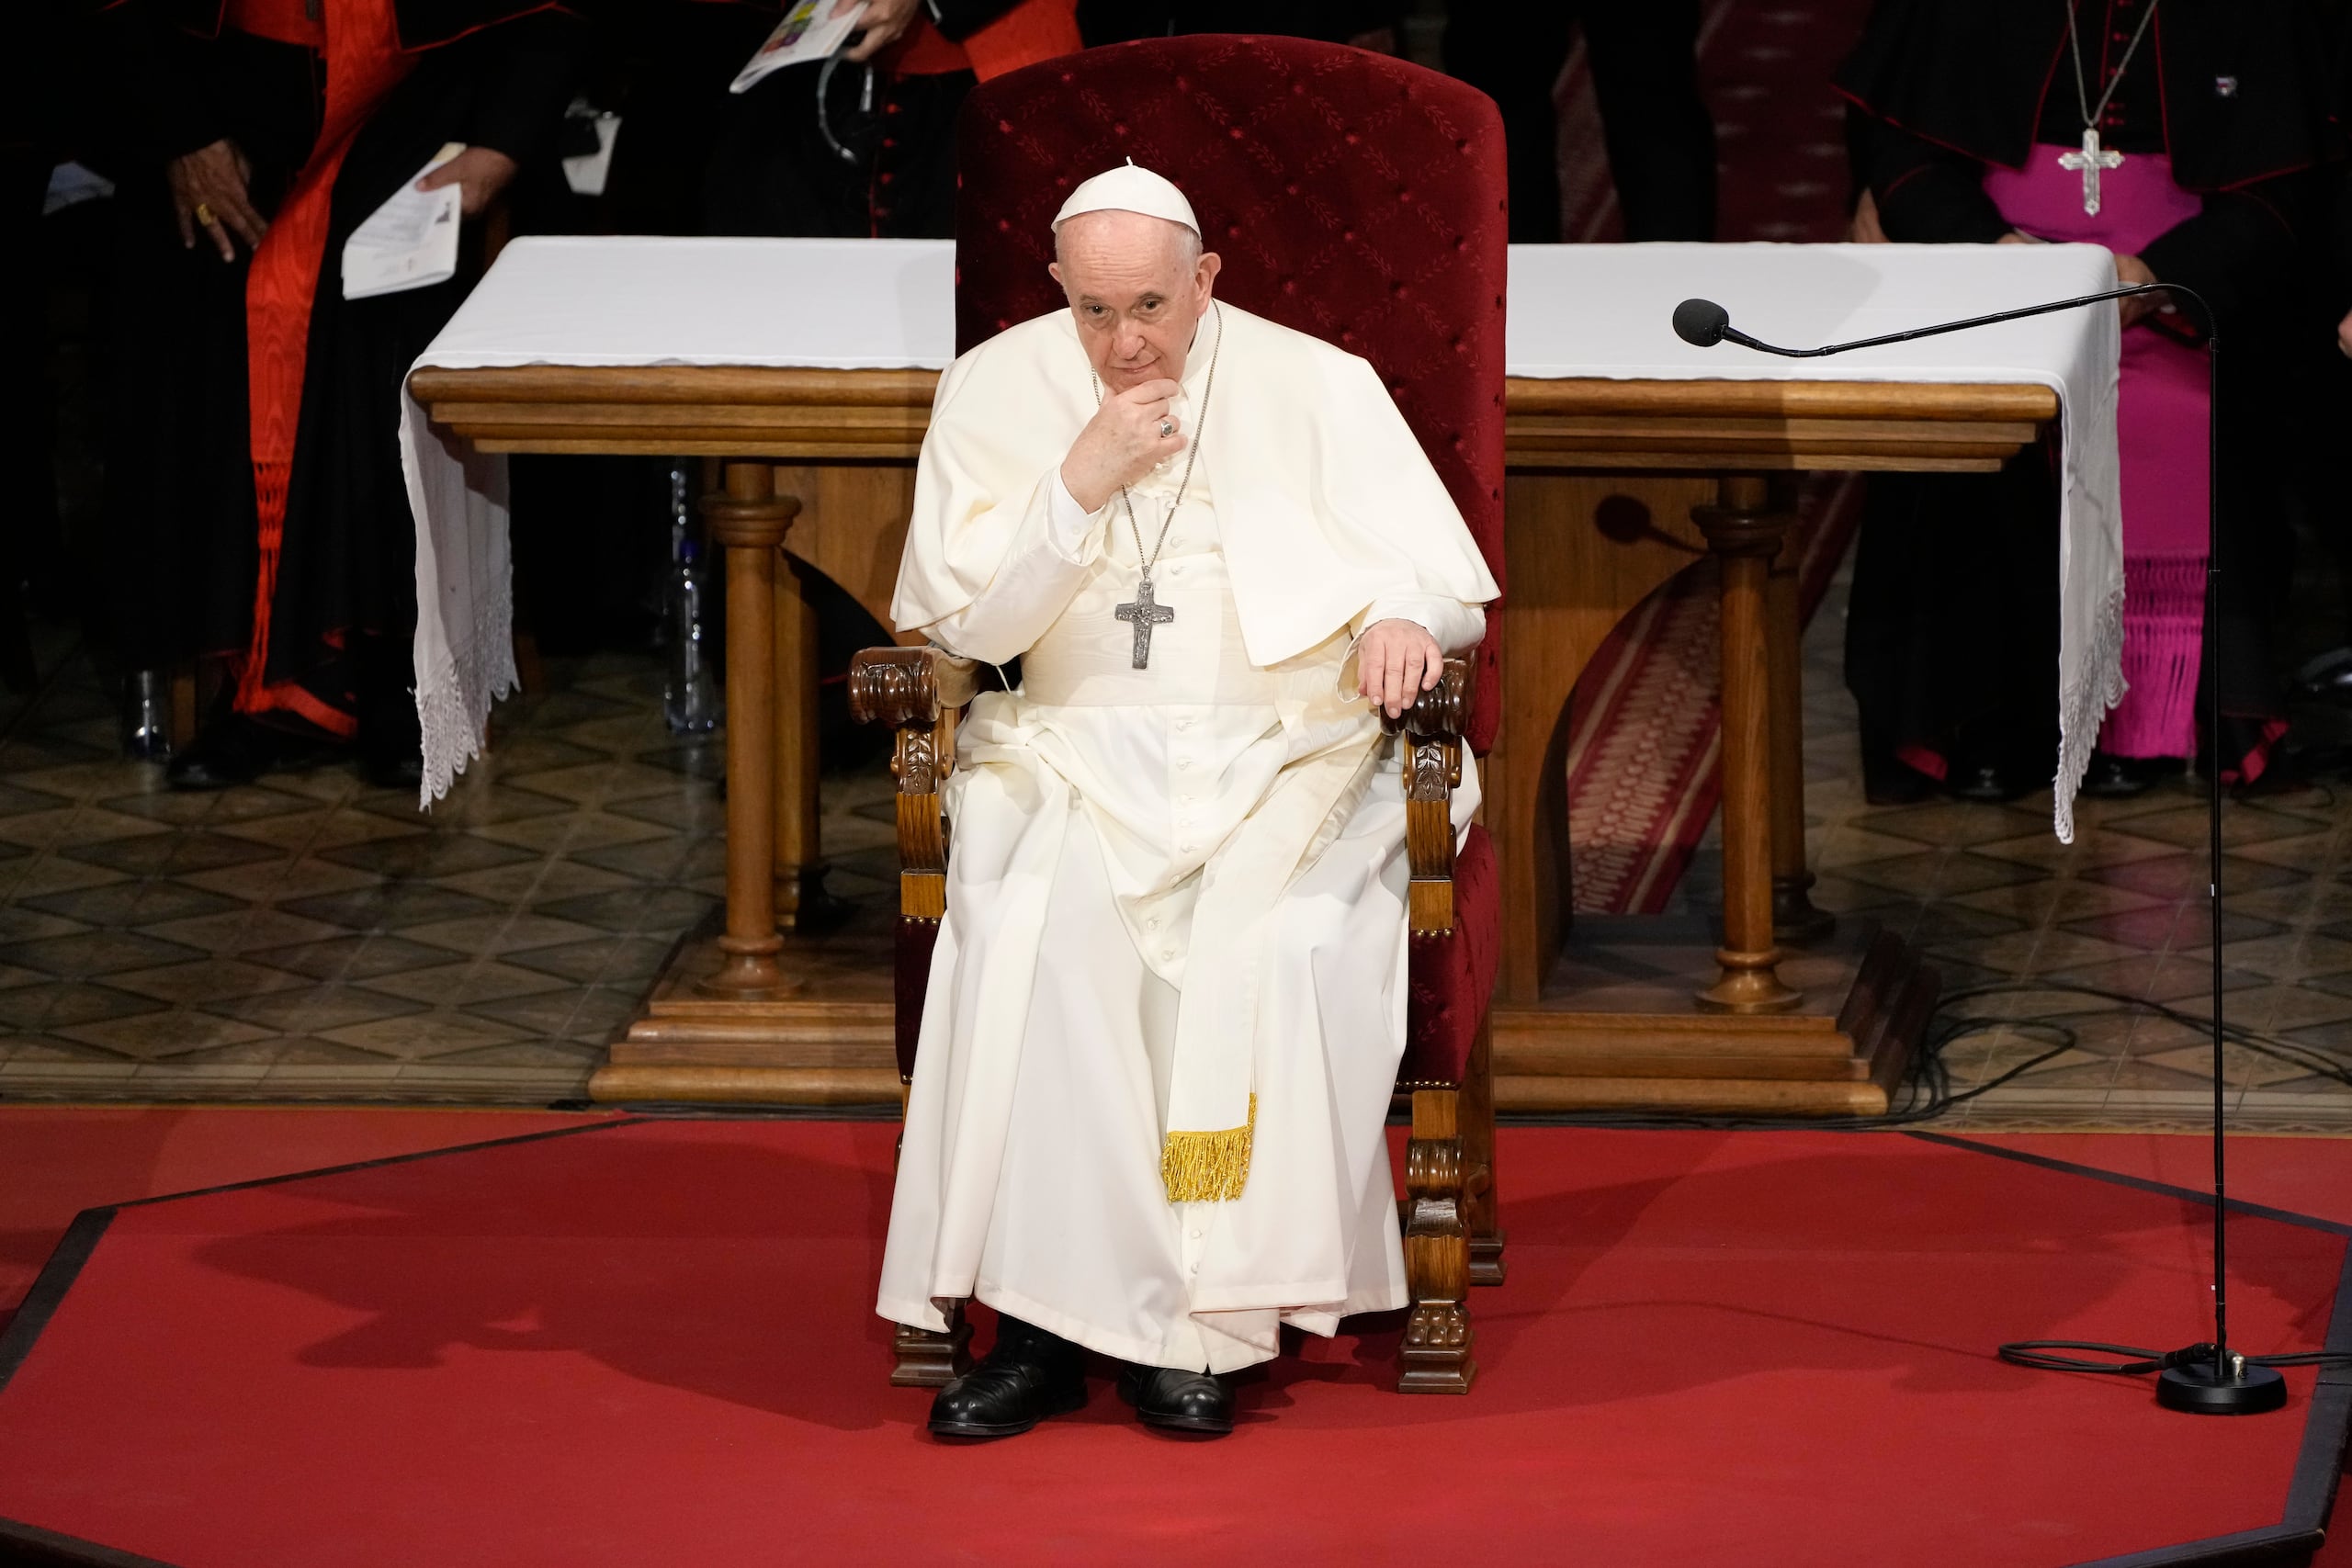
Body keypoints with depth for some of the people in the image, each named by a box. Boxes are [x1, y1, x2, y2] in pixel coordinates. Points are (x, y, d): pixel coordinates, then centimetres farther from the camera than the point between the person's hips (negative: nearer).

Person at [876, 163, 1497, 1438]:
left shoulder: (1316, 388, 6)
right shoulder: (995, 390, 8)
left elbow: (1452, 585, 5)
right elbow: (958, 620, 2)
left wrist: (1400, 617, -20)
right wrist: (1081, 483, -10)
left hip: (1284, 757, -1)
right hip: (1076, 755, 1)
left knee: (1275, 939, -32)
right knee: (1028, 924, -32)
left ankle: (1211, 1320, -25)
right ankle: (1042, 1318, -29)